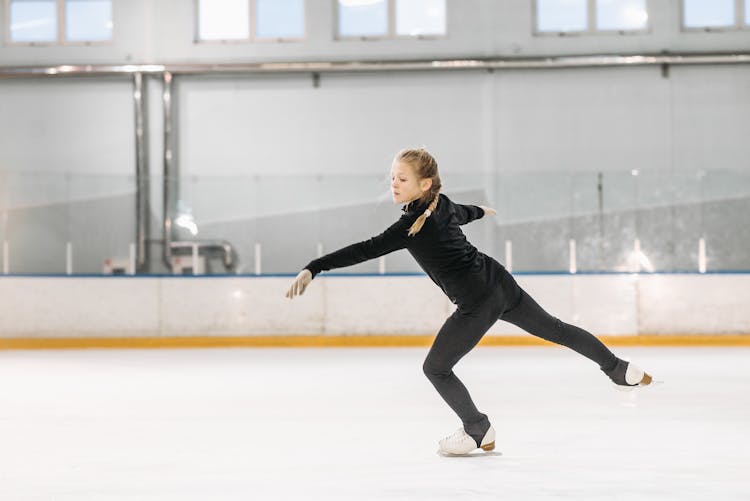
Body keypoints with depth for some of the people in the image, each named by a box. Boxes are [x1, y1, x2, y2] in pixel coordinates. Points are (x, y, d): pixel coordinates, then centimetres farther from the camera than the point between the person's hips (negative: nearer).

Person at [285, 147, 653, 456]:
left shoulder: (412, 227, -22)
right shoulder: (442, 204, 4)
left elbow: (365, 250, -31)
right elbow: (463, 213, 28)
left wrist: (313, 269, -36)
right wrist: (482, 211, 53)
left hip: (478, 304, -9)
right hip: (499, 281, 9)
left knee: (435, 369, 5)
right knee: (553, 328, 25)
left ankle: (479, 434, 19)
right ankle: (622, 370, 39)